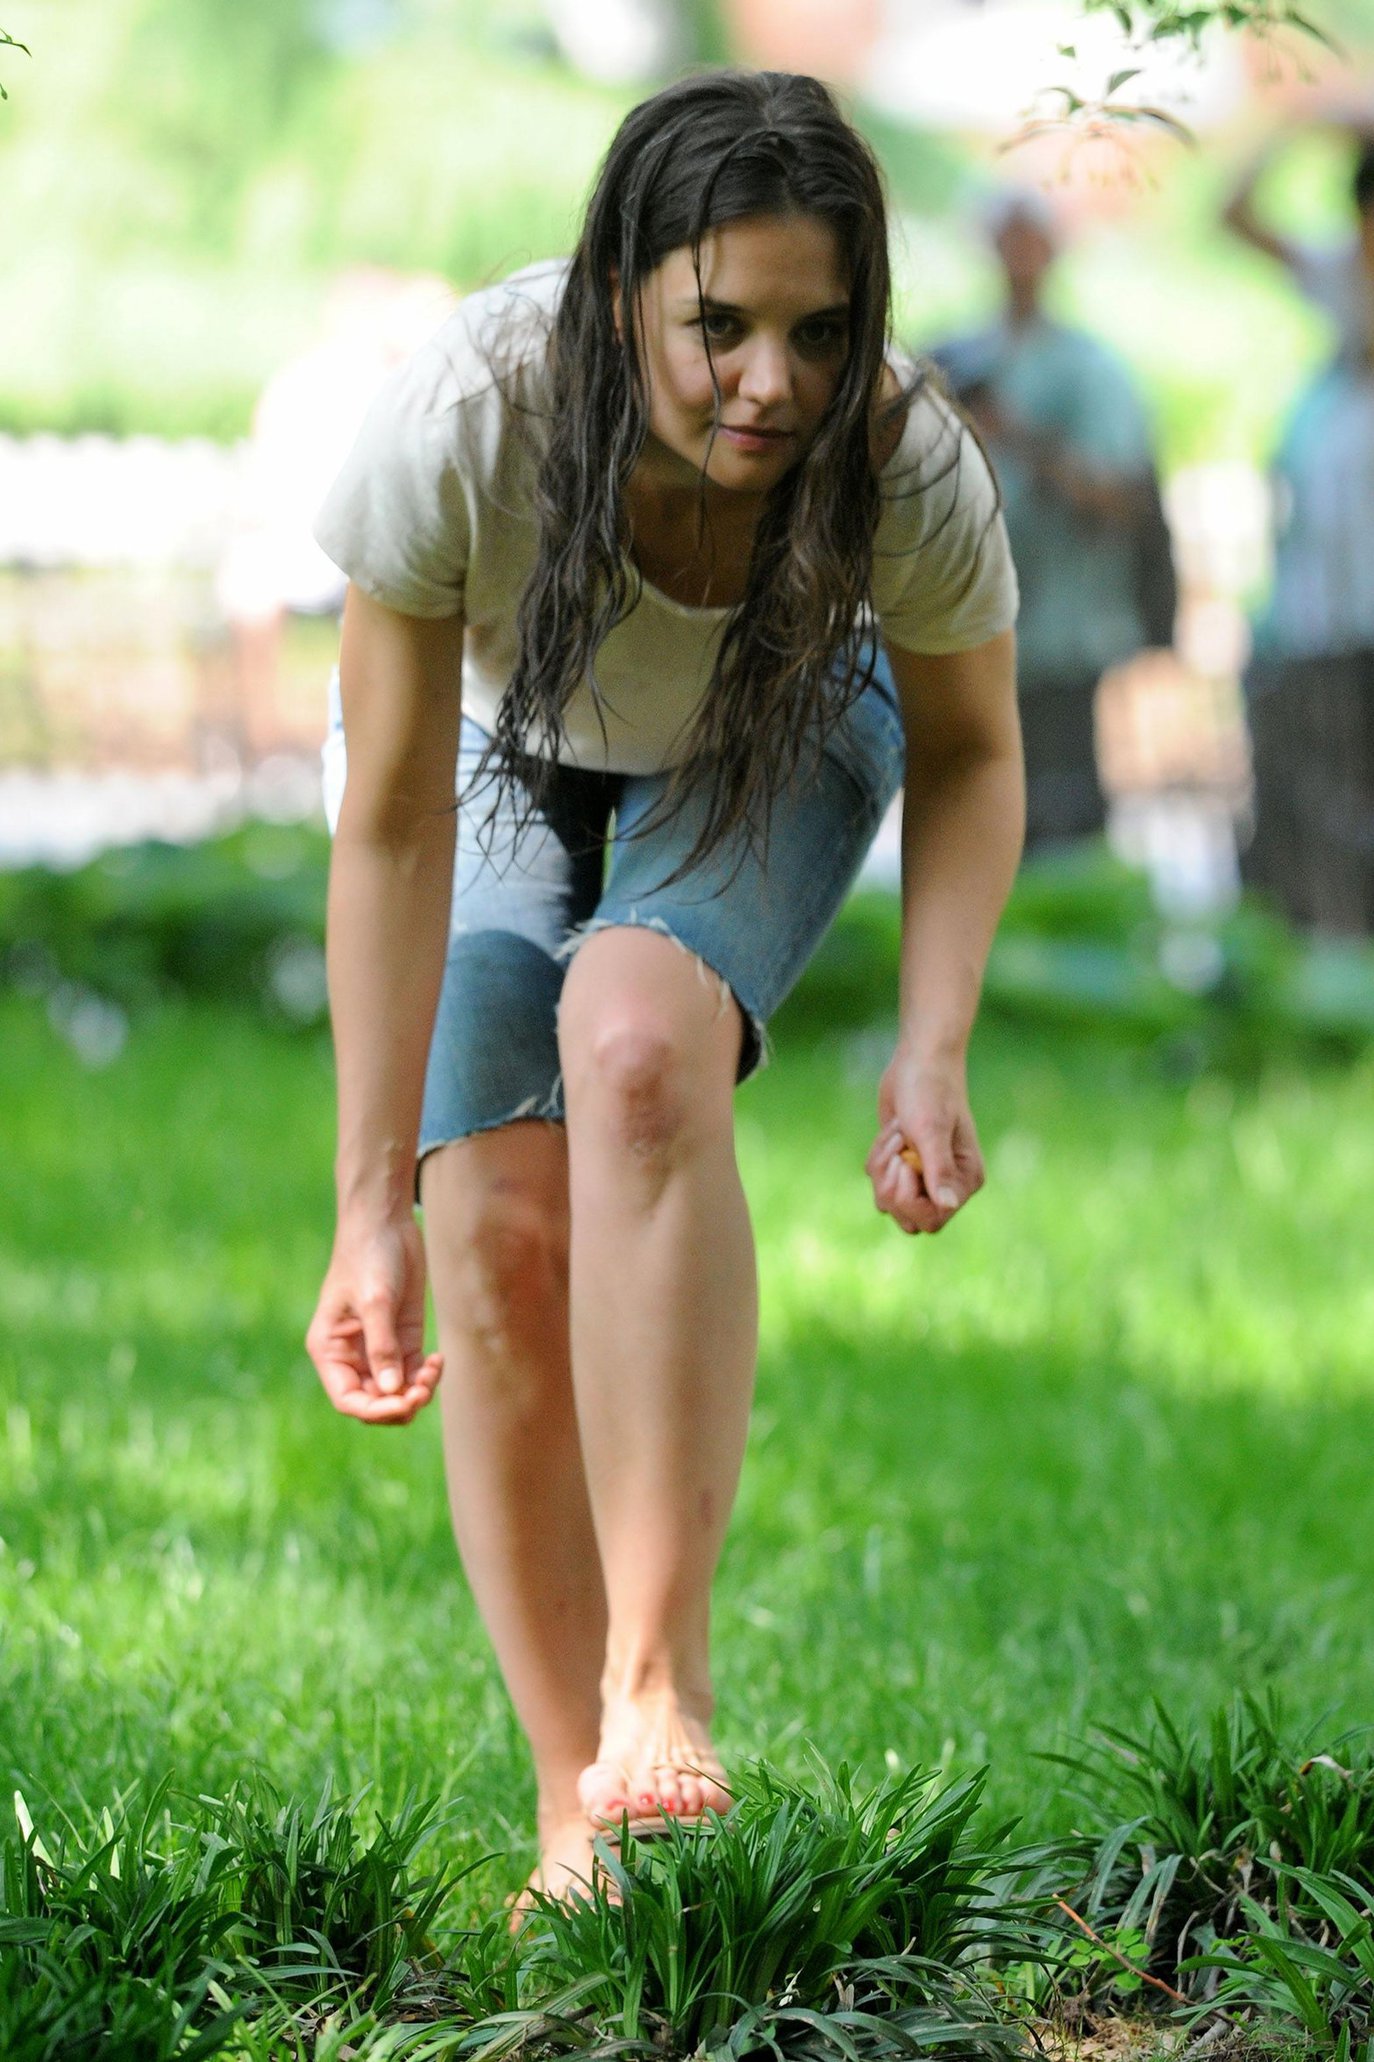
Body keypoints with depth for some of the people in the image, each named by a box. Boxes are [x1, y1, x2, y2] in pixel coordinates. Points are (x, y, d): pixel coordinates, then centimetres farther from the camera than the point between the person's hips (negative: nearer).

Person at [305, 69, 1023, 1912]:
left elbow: (969, 752, -12)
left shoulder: (911, 468, -34)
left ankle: (660, 1679, -33)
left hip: (773, 746, -1)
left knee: (637, 1047, -32)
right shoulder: (459, 424, -39)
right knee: (501, 1235, -15)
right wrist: (374, 1204, -30)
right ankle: (581, 1812, -4)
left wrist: (934, 1049, -26)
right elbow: (391, 826, -30)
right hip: (497, 750, 1)